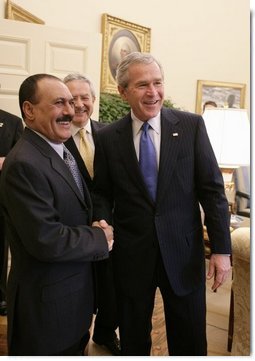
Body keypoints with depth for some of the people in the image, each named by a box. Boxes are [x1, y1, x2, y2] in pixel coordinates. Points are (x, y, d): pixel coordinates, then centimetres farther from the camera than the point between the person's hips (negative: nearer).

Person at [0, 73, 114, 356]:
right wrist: (99, 238, -14)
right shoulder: (24, 164, -24)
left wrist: (95, 227, -6)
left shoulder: (62, 151, 6)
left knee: (75, 349, 25)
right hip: (47, 304, -8)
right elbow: (45, 240, -28)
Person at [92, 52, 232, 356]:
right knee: (133, 341, 19)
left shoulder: (191, 125, -4)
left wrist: (221, 249, -6)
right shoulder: (107, 138, -1)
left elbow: (212, 189, -4)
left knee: (190, 343, 15)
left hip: (184, 252, 0)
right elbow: (102, 194, 7)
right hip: (130, 255, 1)